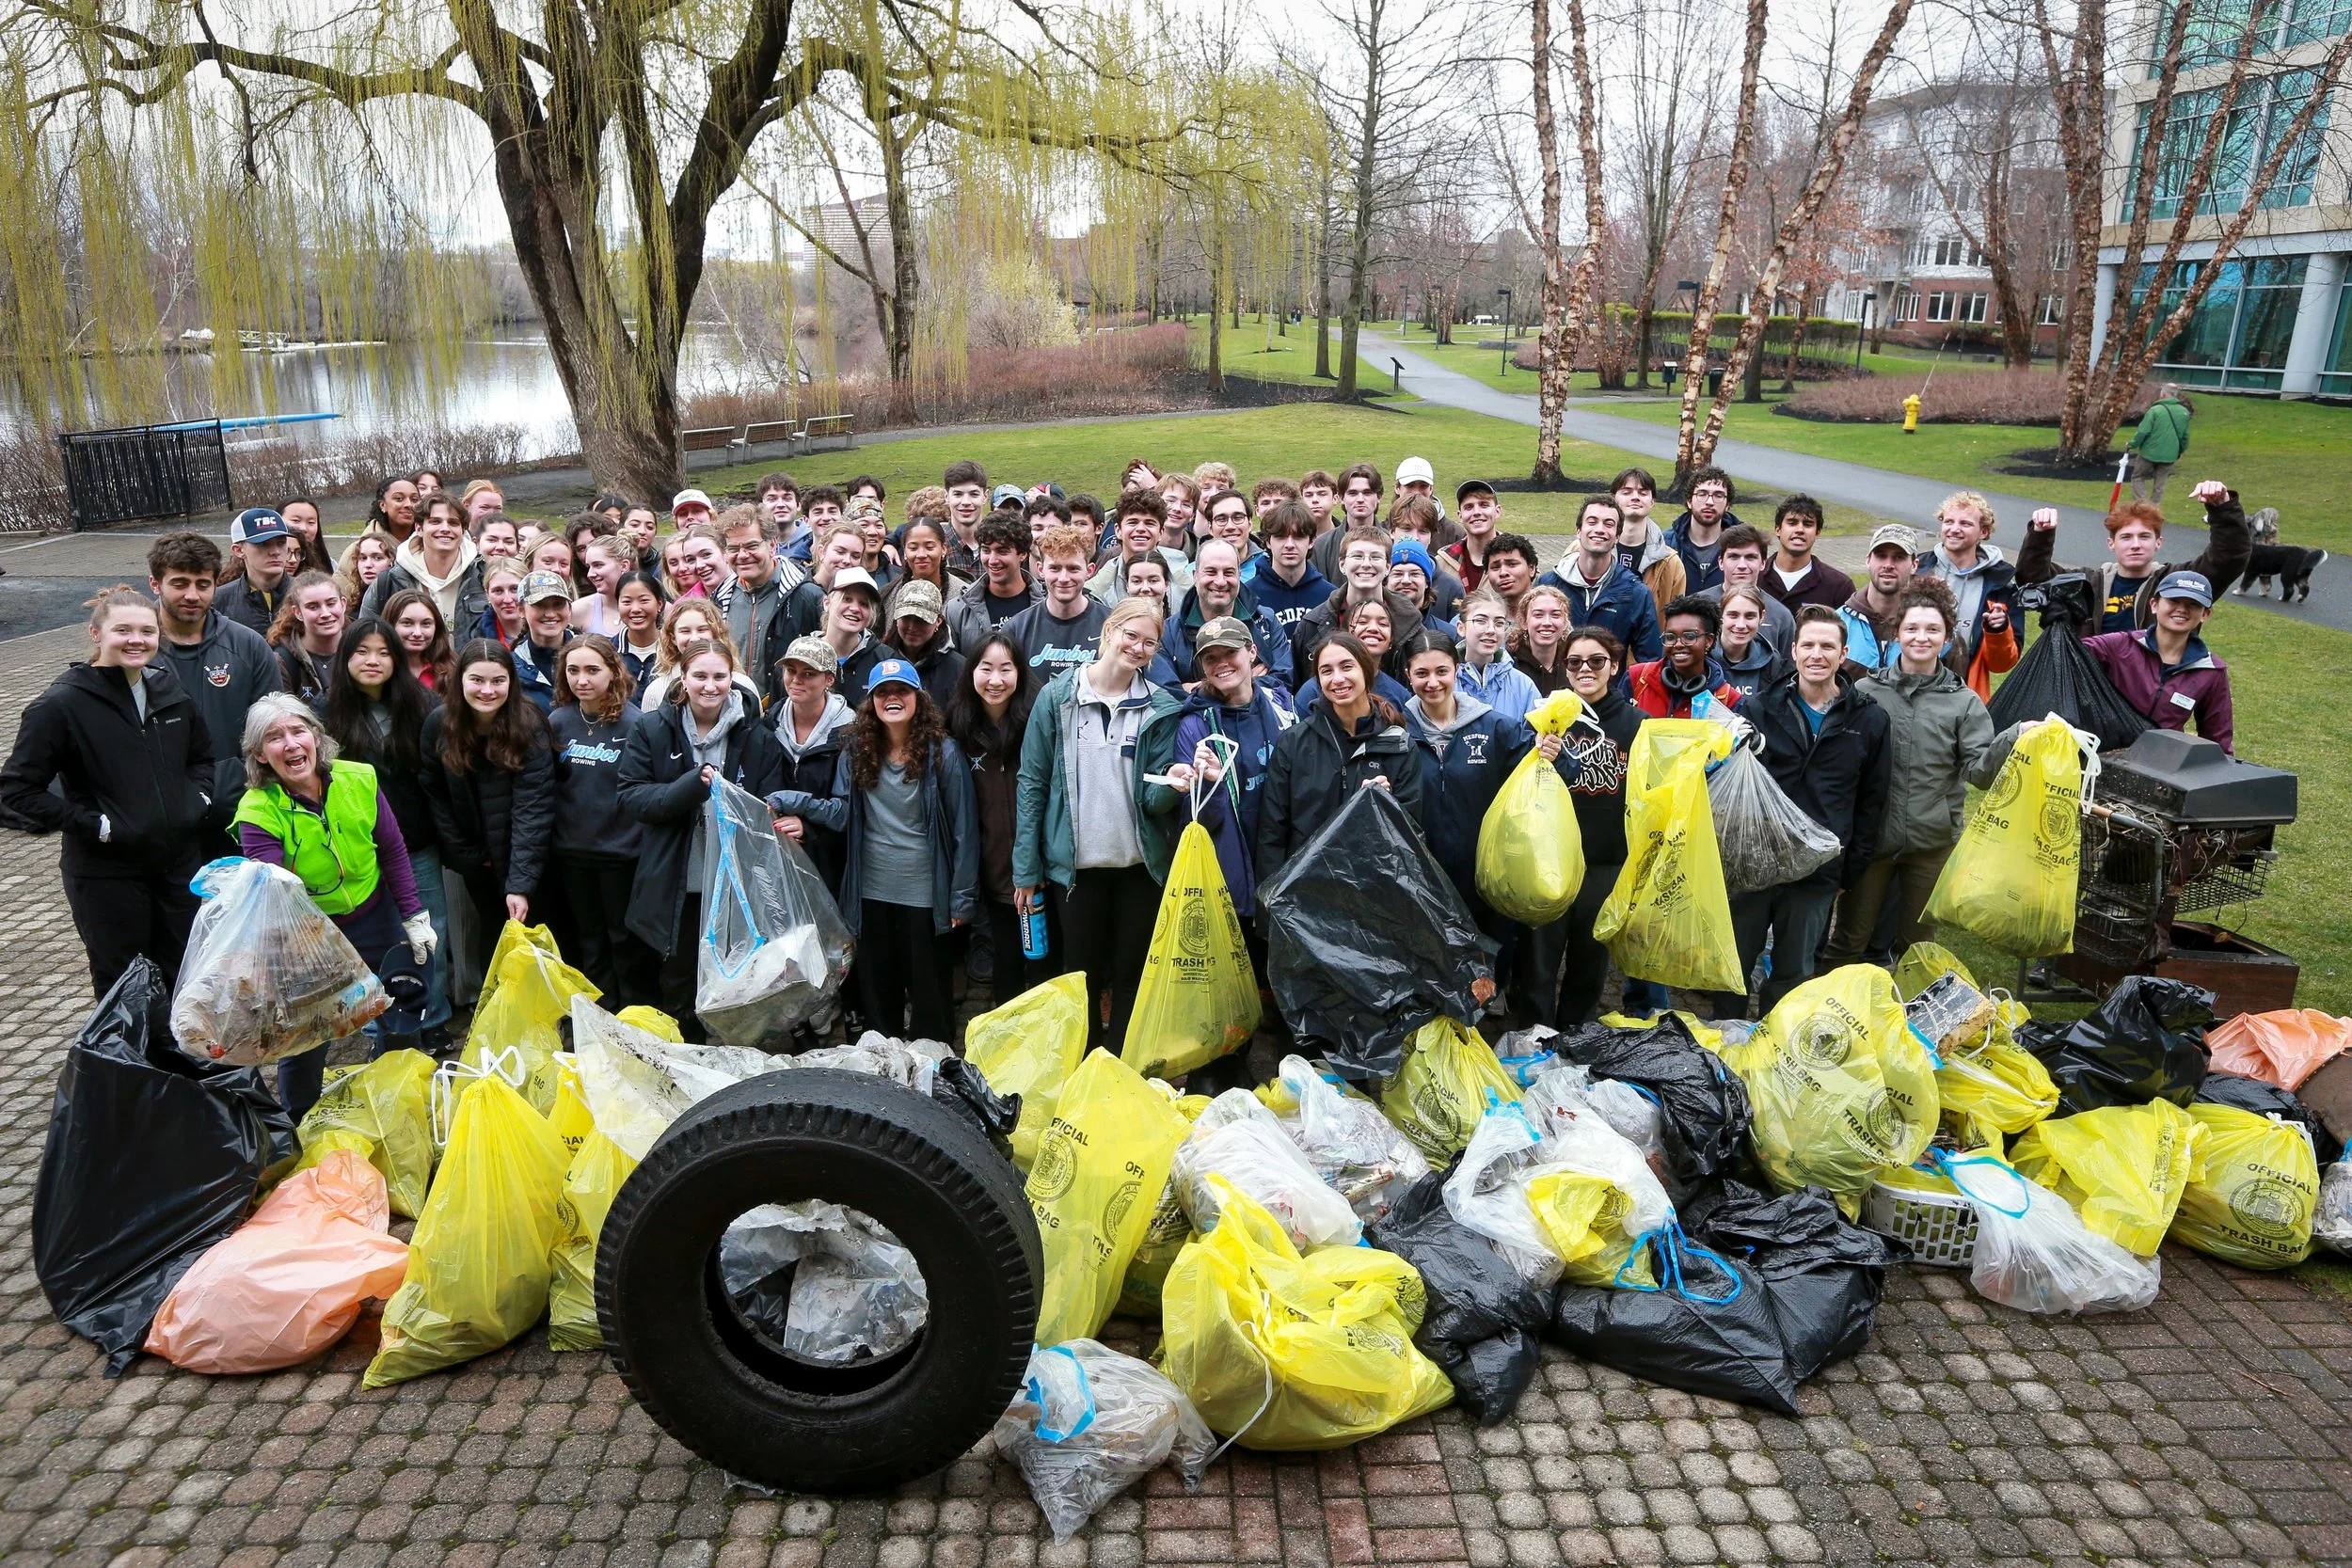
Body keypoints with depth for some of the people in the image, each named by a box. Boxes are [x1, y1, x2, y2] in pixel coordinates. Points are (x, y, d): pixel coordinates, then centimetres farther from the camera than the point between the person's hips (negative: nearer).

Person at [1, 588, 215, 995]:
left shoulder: (171, 690, 6)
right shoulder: (62, 703, -11)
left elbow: (202, 756, 22)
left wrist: (199, 798, 3)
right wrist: (95, 825, -16)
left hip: (181, 860, 5)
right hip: (106, 872, -4)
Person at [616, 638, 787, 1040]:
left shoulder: (757, 737, 0)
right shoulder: (652, 728, -1)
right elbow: (631, 795, -6)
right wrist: (691, 786, -21)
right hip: (675, 885, 0)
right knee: (678, 988, 13)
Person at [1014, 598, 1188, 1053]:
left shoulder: (1161, 707, 0)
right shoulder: (1056, 697, -4)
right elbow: (1033, 782, -2)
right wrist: (1026, 867, -4)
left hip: (1140, 862, 1)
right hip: (1075, 861, -1)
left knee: (1132, 976, 10)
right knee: (1081, 974, 11)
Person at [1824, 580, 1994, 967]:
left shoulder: (1964, 701, 3)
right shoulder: (1866, 691, 0)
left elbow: (1981, 765, -7)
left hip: (1933, 841, 1)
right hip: (1870, 835, -1)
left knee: (1917, 942, 15)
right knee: (1849, 939, 8)